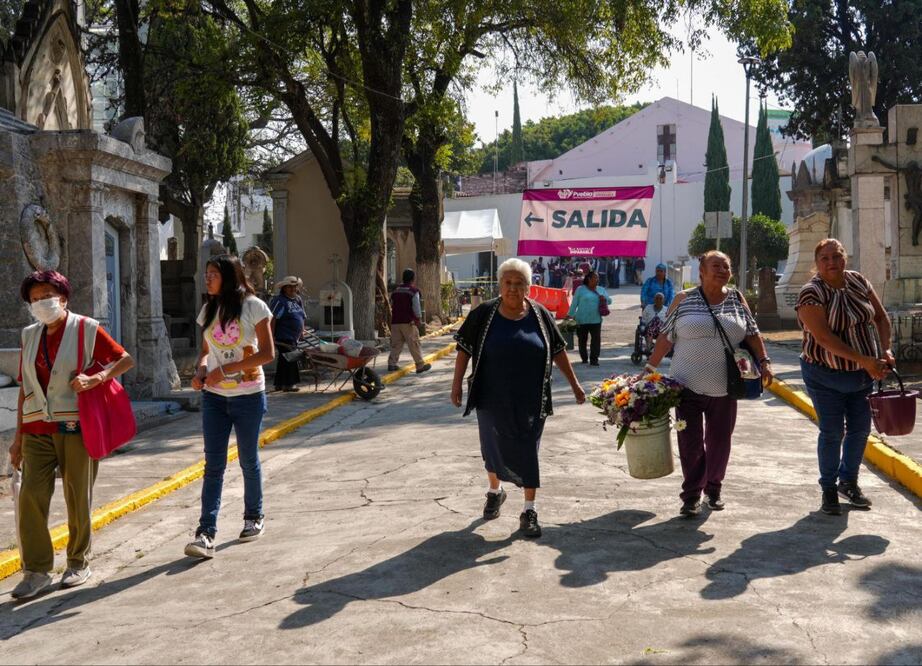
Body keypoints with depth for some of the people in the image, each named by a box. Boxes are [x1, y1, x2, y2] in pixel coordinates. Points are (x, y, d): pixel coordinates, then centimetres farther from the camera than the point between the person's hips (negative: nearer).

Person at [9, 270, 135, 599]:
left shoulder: (86, 329, -2)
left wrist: (95, 378, -19)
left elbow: (126, 360, -1)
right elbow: (25, 389, 14)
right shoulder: (30, 336, 12)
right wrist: (18, 436, 12)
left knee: (78, 499, 4)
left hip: (76, 427, -4)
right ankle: (36, 571, 1)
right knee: (31, 496, -6)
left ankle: (79, 562, 21)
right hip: (37, 430, 4)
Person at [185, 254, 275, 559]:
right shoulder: (208, 310, 8)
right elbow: (205, 351, 16)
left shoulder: (253, 306, -8)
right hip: (214, 397, 4)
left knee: (248, 460, 10)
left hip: (248, 396, -4)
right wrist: (200, 370, -7)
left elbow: (268, 353, -12)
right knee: (213, 464, -3)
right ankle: (206, 534, -7)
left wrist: (226, 369, -19)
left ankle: (254, 517, 30)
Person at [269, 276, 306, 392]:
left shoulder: (298, 300, 15)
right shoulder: (279, 300, -10)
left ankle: (279, 384, 19)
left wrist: (302, 331, 17)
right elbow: (272, 319, -16)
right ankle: (288, 384, -4)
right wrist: (272, 336, -21)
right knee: (289, 360, -9)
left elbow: (301, 318, 23)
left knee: (283, 360, 13)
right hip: (283, 337, -9)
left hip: (294, 338, 9)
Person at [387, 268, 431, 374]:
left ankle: (392, 363, 5)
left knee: (396, 343, 11)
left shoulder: (396, 291, 13)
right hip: (408, 322, -6)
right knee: (414, 344, -2)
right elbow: (416, 308, -11)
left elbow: (392, 306, 17)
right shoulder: (413, 291, -7)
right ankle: (420, 365, -1)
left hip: (395, 322, 6)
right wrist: (418, 317, 5)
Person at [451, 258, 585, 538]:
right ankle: (494, 491, 41)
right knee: (493, 446, 13)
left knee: (528, 451, 2)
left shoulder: (540, 315, -1)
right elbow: (464, 348, 1)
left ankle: (529, 511, 13)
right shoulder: (483, 315, -5)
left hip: (530, 400, 0)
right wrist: (457, 383, -4)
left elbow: (558, 351, 7)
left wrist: (574, 384, 9)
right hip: (492, 399, 0)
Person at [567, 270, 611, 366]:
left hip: (596, 320, 2)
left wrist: (605, 298, -7)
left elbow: (609, 300, 15)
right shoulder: (581, 289, 1)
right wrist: (570, 315, -1)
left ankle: (594, 359, -4)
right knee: (582, 340, 6)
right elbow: (574, 303, 2)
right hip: (582, 320, -2)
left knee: (596, 340, -8)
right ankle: (584, 358, 21)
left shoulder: (601, 290, 13)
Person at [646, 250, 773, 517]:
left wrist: (764, 361, -5)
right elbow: (666, 337, 2)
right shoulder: (684, 300, 0)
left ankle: (713, 488, 27)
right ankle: (692, 494, 8)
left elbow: (752, 333, 8)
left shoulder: (736, 299, 6)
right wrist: (650, 367, -2)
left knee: (719, 440, 11)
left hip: (724, 389, 2)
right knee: (690, 442, -1)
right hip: (688, 385, -2)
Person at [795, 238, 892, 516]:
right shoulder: (811, 293, -17)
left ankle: (849, 482, 30)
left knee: (860, 430, 11)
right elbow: (824, 338, -24)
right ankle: (829, 489, 15)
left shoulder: (859, 281, 1)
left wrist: (885, 350, -7)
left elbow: (881, 317, 10)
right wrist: (865, 361, -26)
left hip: (864, 375, 5)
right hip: (826, 375, -5)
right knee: (832, 433, -1)